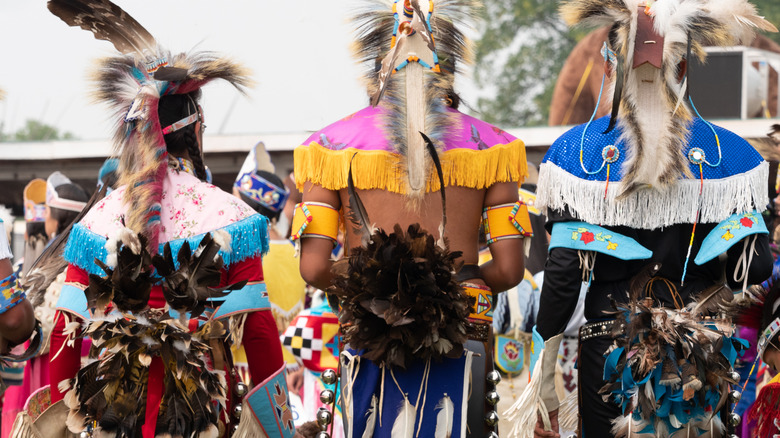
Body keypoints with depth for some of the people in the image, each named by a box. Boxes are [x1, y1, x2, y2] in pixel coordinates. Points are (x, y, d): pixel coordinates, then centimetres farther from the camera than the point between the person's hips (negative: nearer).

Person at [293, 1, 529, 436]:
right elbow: (509, 269, 0)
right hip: (461, 335, 0)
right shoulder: (487, 144, 4)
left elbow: (315, 268, -3)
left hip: (369, 336, 0)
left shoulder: (333, 145, 3)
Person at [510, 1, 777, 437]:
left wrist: (543, 379, -1)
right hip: (702, 351, 1)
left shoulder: (578, 152, -6)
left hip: (610, 347, -1)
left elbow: (564, 273, -8)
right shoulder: (726, 153, -3)